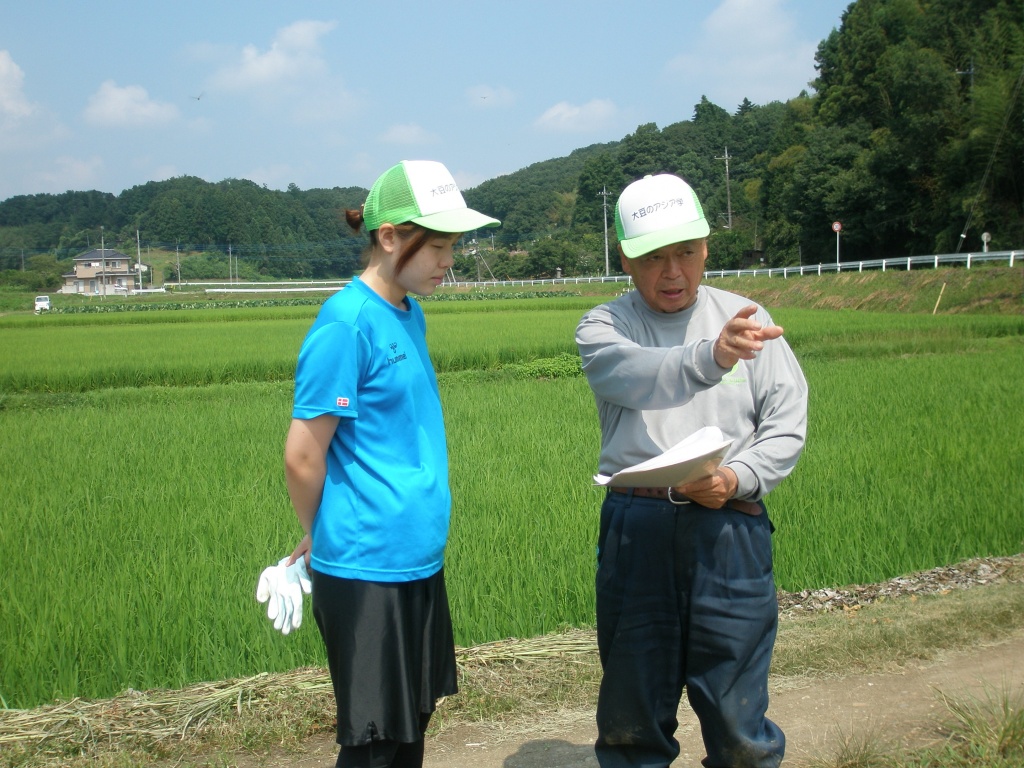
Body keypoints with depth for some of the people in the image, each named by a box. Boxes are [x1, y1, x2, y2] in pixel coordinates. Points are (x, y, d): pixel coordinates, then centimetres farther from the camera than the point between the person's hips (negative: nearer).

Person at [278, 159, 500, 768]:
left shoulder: (410, 314, 9)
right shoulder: (347, 324, -17)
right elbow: (303, 456, -14)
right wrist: (323, 537, 3)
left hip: (420, 559, 8)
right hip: (367, 569, -8)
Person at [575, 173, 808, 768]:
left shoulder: (745, 319, 9)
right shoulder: (603, 328, 3)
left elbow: (788, 422, 4)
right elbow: (639, 375, -20)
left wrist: (737, 479, -14)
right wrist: (710, 356, -40)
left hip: (730, 528, 1)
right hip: (637, 528, 0)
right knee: (632, 716, 12)